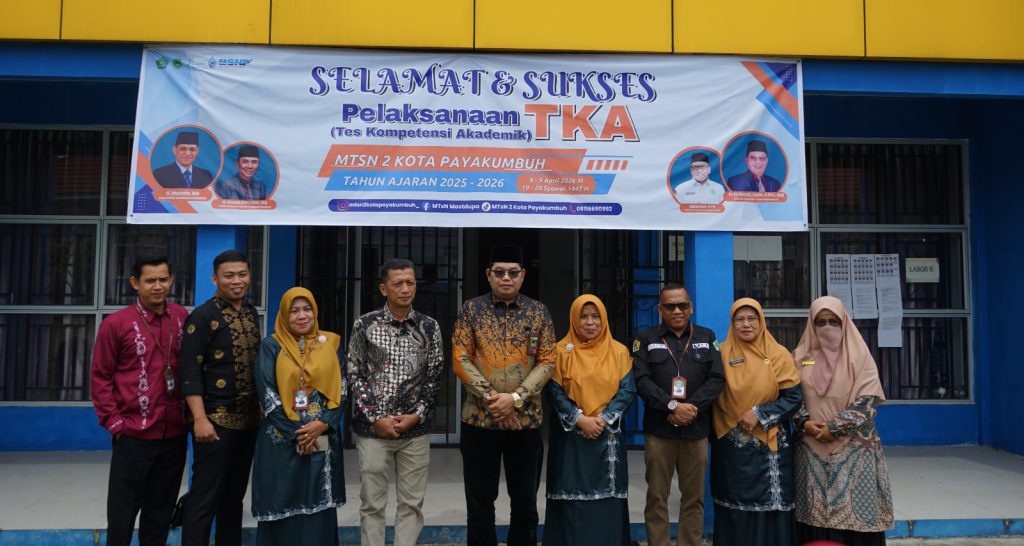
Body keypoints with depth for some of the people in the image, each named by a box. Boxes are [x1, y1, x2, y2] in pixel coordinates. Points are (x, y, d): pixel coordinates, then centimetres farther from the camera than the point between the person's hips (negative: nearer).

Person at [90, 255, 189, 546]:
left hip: (174, 433, 3)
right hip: (133, 434, -3)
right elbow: (101, 377, -3)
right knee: (123, 511, 7)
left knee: (161, 510, 15)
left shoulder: (182, 318, 4)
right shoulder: (116, 323, -7)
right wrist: (114, 422, -8)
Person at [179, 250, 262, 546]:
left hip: (249, 419, 7)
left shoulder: (252, 313, 11)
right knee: (205, 496, -1)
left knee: (235, 493, 16)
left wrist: (263, 409, 12)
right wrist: (200, 419, -20)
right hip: (216, 419, -6)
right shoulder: (203, 316, -9)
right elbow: (190, 372, -14)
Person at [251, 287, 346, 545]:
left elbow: (341, 388, 3)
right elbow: (267, 394, -7)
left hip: (323, 440, 2)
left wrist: (323, 424, -12)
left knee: (318, 508, 6)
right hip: (281, 441, -2)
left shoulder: (330, 344, 7)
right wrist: (296, 433, -11)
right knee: (282, 508, 2)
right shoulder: (271, 345, 0)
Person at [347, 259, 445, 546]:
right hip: (373, 427, -1)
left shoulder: (429, 327, 1)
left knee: (412, 502, 8)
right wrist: (376, 417, -9)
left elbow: (434, 376, 5)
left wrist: (417, 415, -7)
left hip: (416, 428, 1)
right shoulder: (365, 324, -3)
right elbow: (355, 375, -1)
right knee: (372, 503, 7)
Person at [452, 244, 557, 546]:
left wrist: (515, 399, -14)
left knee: (525, 502, 12)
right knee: (480, 503, 10)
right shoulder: (471, 310, 0)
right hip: (479, 419, -1)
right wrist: (493, 399, -14)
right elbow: (460, 360, -5)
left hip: (526, 420, 1)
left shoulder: (539, 313, 2)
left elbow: (547, 363, -2)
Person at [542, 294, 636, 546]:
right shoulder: (561, 351, 1)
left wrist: (603, 419, -14)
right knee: (572, 495, 0)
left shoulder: (619, 352, 5)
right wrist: (579, 419, -16)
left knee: (607, 496, 3)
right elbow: (553, 391, -6)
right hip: (571, 436, -1)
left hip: (608, 436, 1)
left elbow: (627, 390, -2)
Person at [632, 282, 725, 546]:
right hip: (658, 429, -1)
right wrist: (672, 406, -17)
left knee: (694, 497, 7)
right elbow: (642, 380, -6)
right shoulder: (645, 339, 5)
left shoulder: (707, 337, 10)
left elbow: (717, 379, 0)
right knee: (657, 497, 3)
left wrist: (690, 407, -12)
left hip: (696, 428, 2)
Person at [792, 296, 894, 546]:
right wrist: (805, 423, -11)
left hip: (853, 447, -2)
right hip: (812, 448, 2)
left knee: (853, 512, -1)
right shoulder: (801, 357, 8)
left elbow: (867, 401, -7)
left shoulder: (859, 356, 0)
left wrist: (834, 428, -13)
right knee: (816, 514, 3)